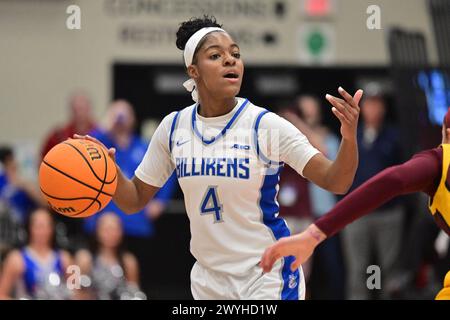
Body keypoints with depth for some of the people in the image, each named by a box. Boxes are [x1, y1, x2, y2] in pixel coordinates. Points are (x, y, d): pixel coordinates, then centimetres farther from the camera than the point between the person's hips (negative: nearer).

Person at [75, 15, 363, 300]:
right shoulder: (174, 127, -2)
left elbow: (336, 183, -17)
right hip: (208, 279, 4)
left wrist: (349, 138, -37)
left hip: (267, 278, -4)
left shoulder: (266, 126, -13)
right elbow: (134, 200, 6)